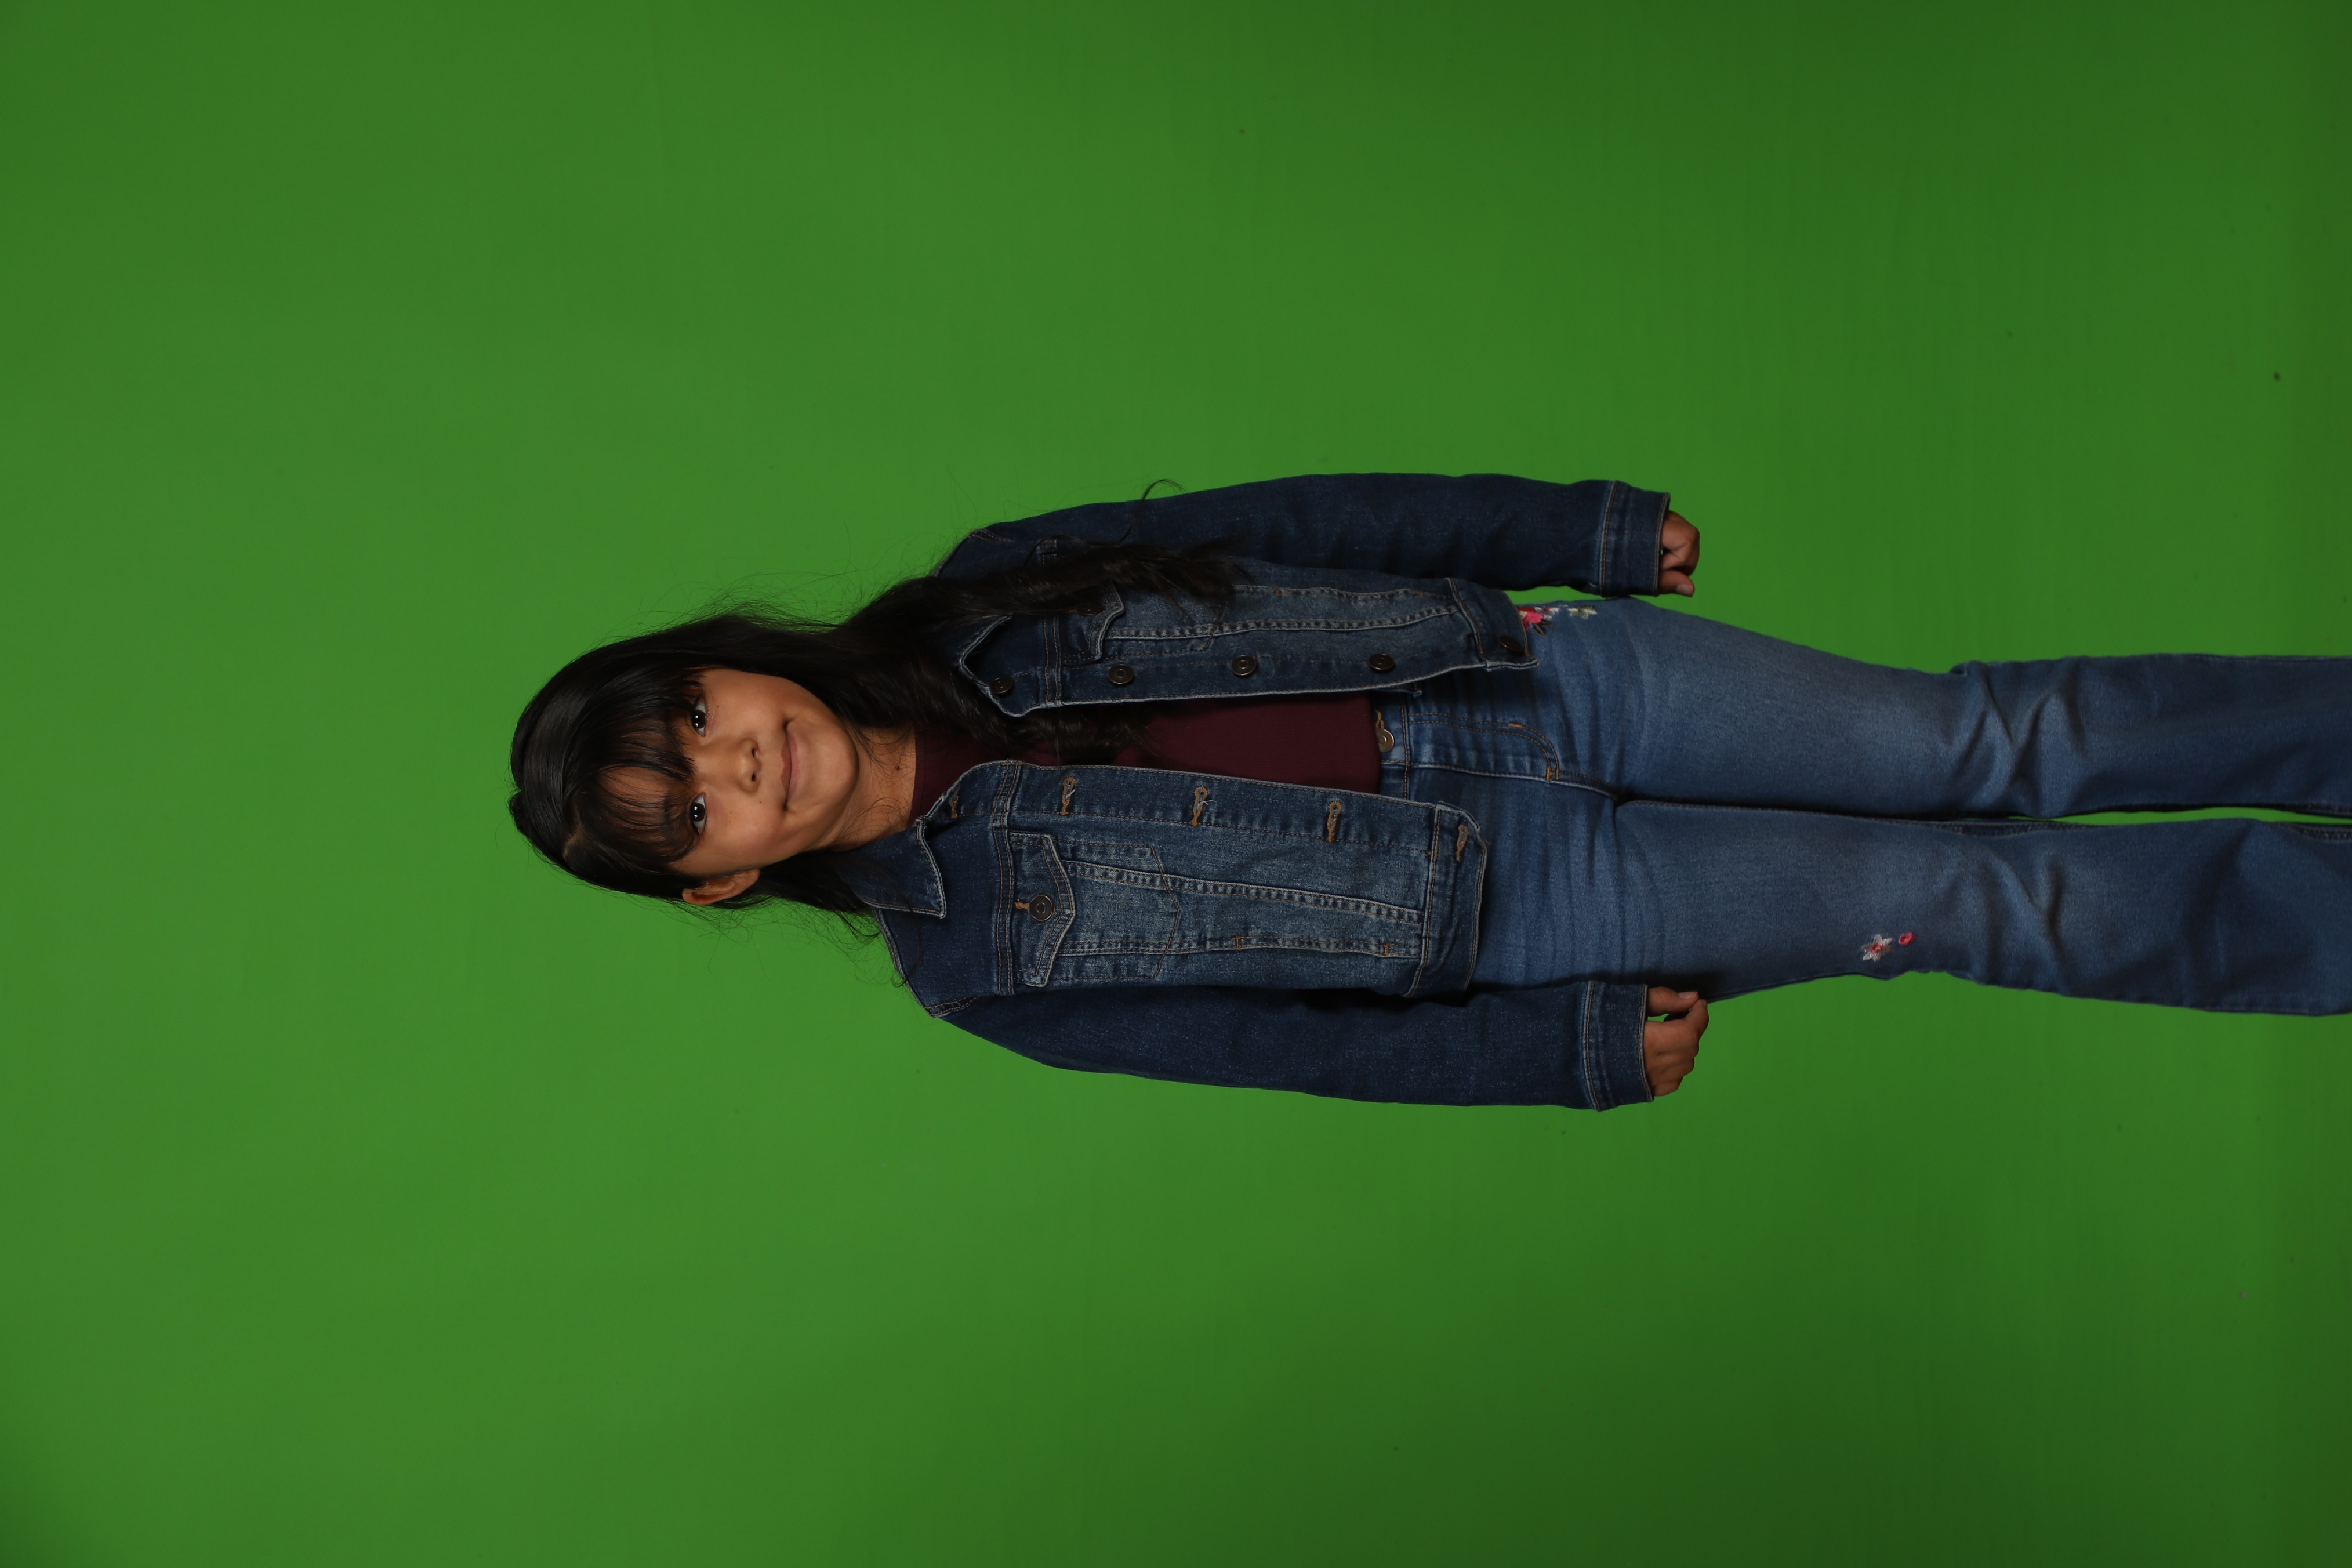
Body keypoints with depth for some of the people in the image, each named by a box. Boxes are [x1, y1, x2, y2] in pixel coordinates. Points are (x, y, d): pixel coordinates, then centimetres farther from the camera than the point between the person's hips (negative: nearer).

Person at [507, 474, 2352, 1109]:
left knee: (1986, 744, -5)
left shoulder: (980, 606, -2)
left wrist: (1588, 533, 0)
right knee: (1973, 898, -5)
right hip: (1516, 898, -2)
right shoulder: (978, 961, -5)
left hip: (1544, 672, 2)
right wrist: (1580, 1047, -7)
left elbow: (1286, 520, 1)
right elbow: (1292, 1039, -3)